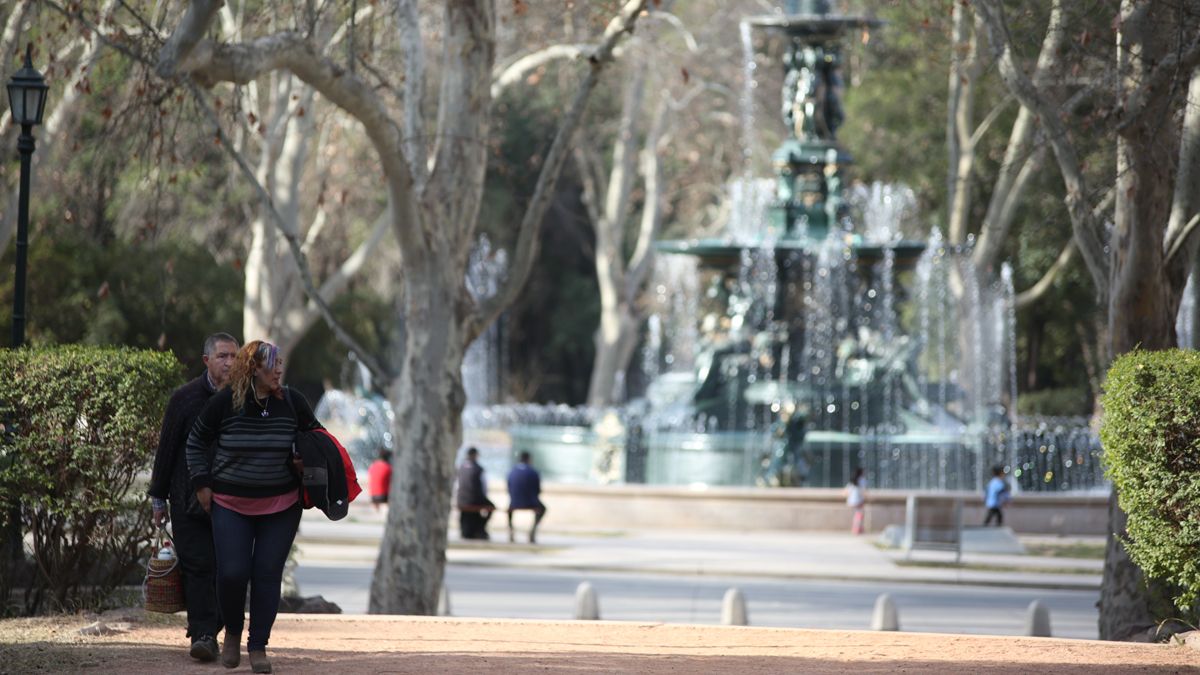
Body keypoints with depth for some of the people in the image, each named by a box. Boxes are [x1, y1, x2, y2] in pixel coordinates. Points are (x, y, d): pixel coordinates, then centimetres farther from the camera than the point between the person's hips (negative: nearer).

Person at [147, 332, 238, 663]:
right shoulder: (185, 397, 0)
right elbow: (166, 449, 4)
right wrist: (158, 498, 3)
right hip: (189, 497, -2)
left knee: (224, 568, 4)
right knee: (198, 564, -9)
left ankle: (208, 633, 15)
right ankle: (203, 633, -11)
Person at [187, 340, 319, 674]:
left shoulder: (292, 402, -3)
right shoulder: (224, 402, -8)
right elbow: (195, 442, 6)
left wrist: (307, 464, -4)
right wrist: (202, 483, 1)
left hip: (280, 506, 1)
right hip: (230, 505, -1)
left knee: (268, 574, -2)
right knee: (232, 573, -8)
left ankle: (258, 646, 10)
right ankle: (232, 633, 19)